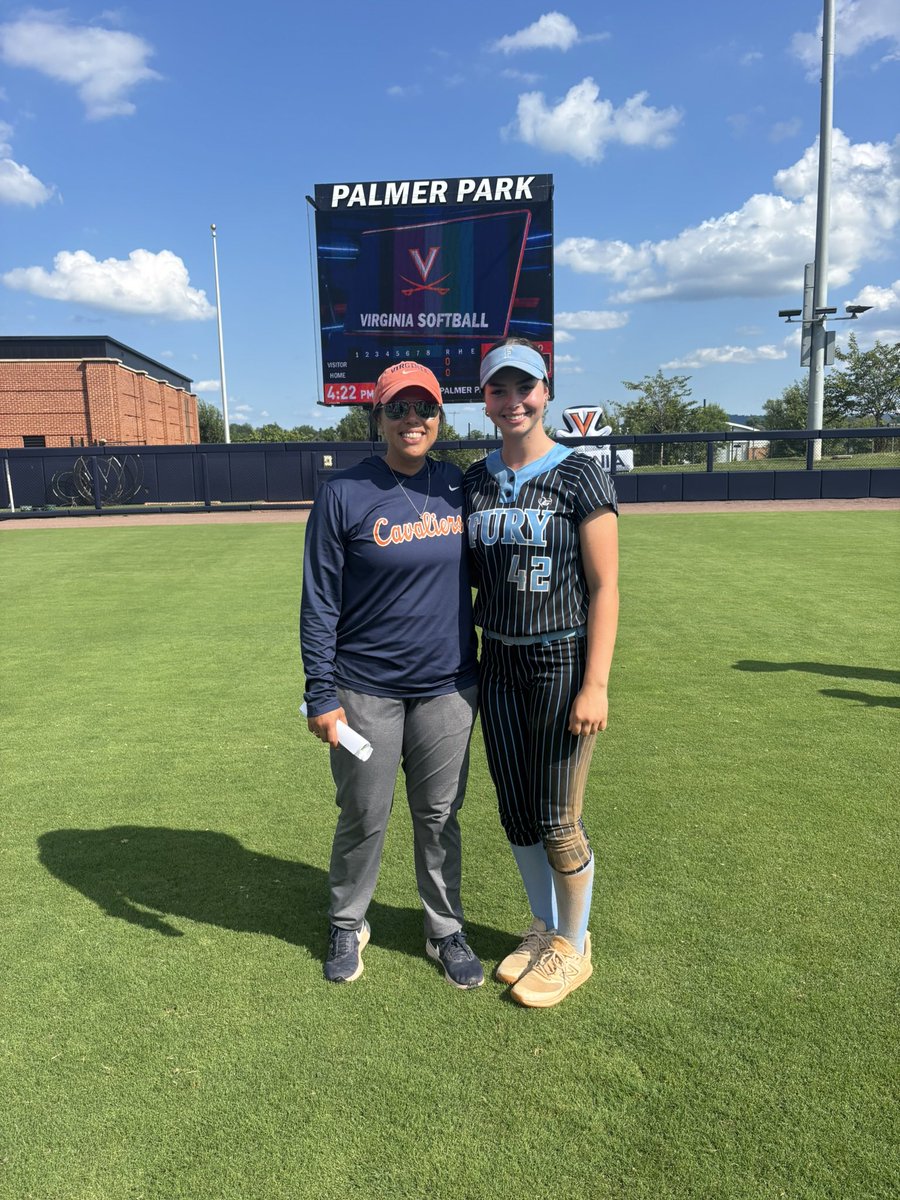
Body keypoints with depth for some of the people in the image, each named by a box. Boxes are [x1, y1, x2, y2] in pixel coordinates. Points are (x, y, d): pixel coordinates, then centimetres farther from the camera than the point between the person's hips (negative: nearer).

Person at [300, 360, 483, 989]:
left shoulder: (460, 485, 2)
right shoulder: (344, 494, -9)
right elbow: (319, 602, -8)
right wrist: (321, 694, -10)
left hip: (448, 685, 3)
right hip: (366, 688, -2)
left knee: (440, 816, 15)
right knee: (364, 817, 12)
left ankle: (446, 930, 35)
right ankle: (348, 926, 37)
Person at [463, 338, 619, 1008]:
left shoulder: (579, 476, -8)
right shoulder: (475, 482, 7)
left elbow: (605, 586, -10)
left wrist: (596, 684, -16)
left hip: (563, 665, -5)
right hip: (499, 666, 5)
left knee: (558, 822, 3)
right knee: (516, 815, 14)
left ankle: (574, 948, 28)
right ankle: (545, 929, 37)